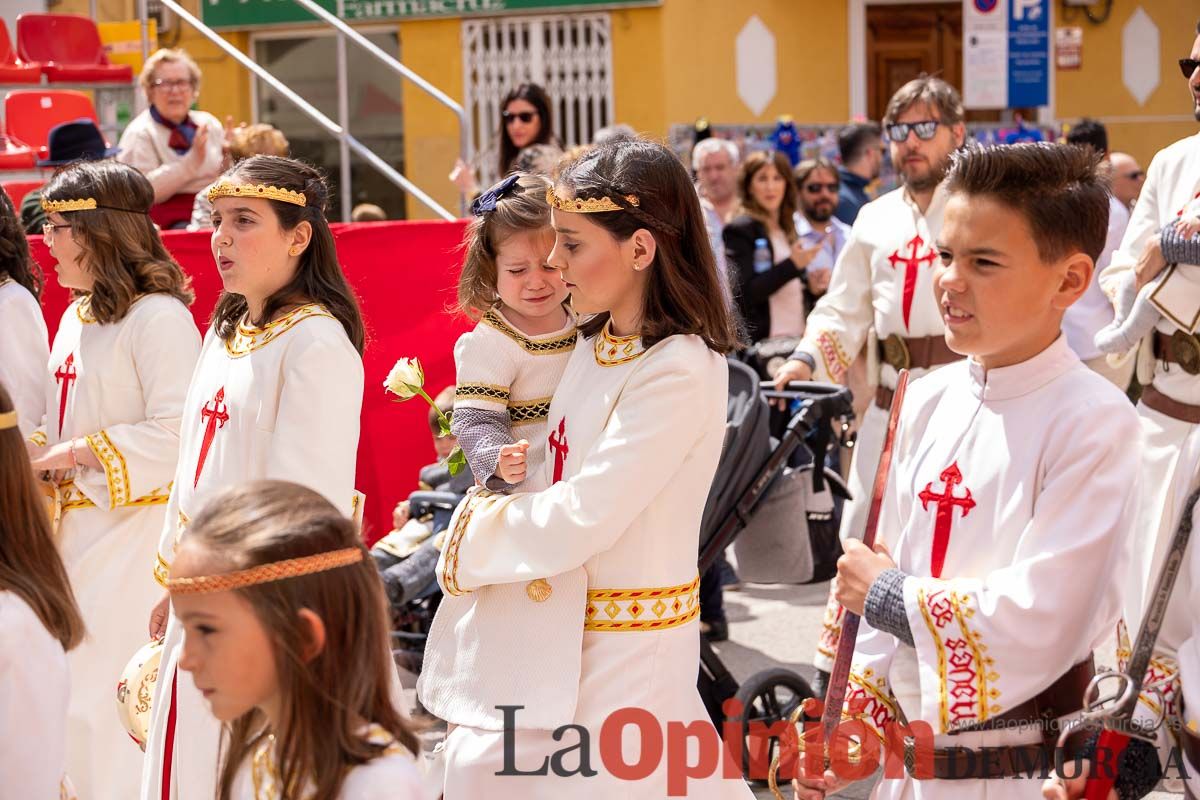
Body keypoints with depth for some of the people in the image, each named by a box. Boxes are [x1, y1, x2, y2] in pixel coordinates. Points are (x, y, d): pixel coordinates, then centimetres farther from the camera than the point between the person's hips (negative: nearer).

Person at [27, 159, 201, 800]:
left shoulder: (159, 318, -14)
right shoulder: (76, 315, 15)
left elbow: (176, 437, -21)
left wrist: (78, 453, -17)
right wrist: (41, 456, 7)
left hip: (135, 531, -9)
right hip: (76, 527, 9)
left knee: (99, 706, -8)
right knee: (69, 699, 12)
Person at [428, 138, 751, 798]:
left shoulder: (679, 371, -20)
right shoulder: (595, 344, 7)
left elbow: (583, 518, -21)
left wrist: (474, 538, -8)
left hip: (624, 644, -8)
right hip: (560, 626, 9)